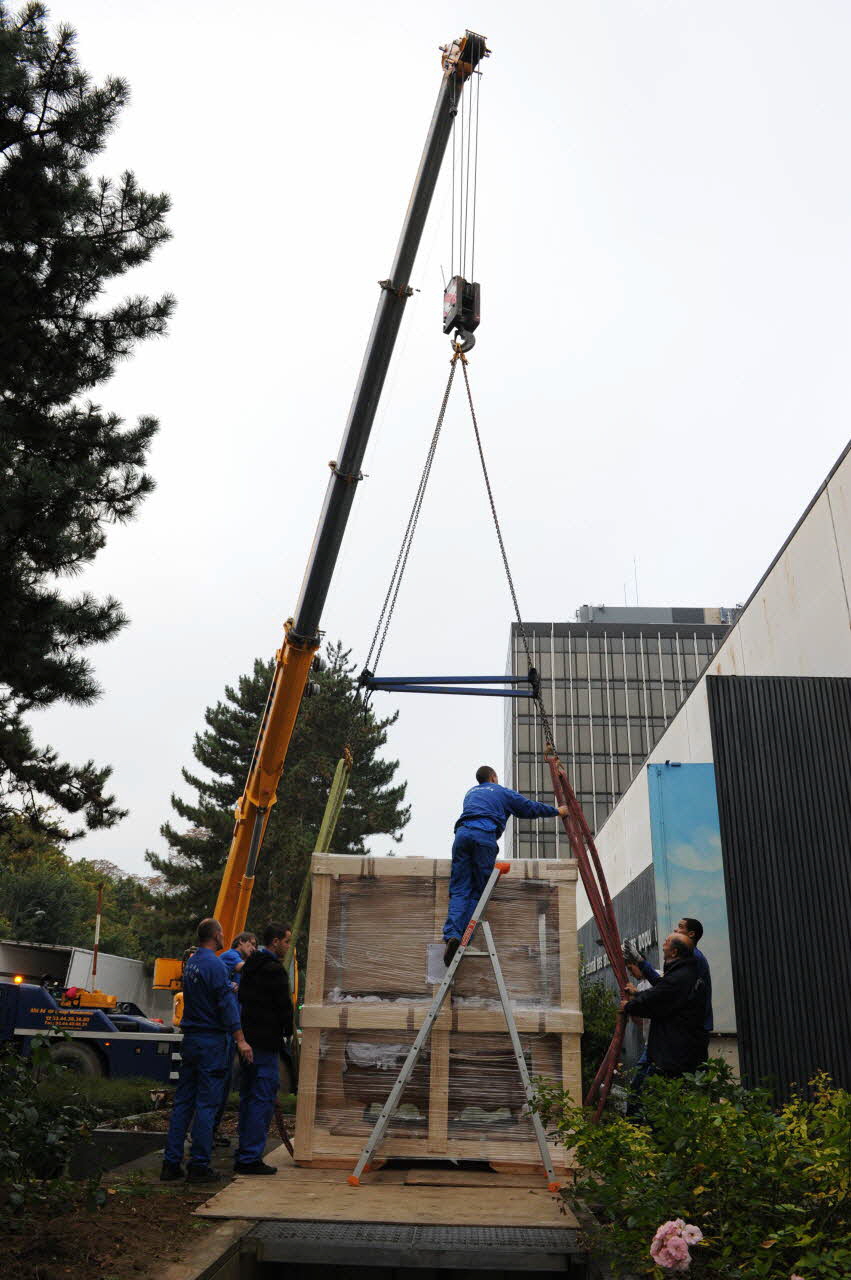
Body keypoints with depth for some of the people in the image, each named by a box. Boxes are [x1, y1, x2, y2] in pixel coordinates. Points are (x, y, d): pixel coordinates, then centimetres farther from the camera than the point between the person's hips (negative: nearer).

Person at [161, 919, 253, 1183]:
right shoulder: (214, 964, -14)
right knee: (206, 1104, -2)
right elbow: (226, 1003, -18)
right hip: (211, 1041, -8)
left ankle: (171, 1164, 13)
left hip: (190, 1039, 8)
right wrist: (240, 1040, -17)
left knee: (182, 1102, 10)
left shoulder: (190, 962, 11)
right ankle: (199, 1166, 2)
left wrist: (230, 989, 31)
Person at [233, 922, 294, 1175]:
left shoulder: (250, 965, 14)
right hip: (266, 1042, -10)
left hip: (248, 1039, 10)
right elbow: (284, 1006, -13)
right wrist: (288, 1032, 4)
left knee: (248, 1097, 15)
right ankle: (251, 1157, -2)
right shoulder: (274, 969, -15)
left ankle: (243, 1155, 21)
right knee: (263, 1099, -4)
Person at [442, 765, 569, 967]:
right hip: (485, 835, -3)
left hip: (462, 833, 3)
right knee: (477, 891, 2)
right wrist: (557, 811, 46)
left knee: (459, 890, -3)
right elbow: (531, 808, 31)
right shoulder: (503, 793, 25)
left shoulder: (470, 793, 36)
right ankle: (465, 939, -10)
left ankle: (452, 934, -25)